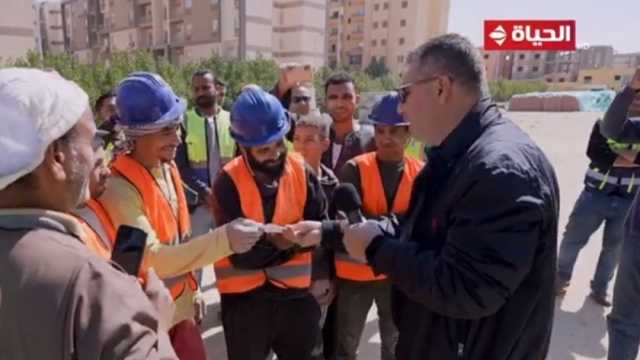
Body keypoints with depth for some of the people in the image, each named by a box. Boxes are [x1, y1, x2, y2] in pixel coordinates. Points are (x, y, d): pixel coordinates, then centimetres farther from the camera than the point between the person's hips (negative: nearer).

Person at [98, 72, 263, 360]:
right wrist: (223, 239, -38)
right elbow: (151, 259, -29)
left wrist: (191, 291, 12)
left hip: (180, 307, 7)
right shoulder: (118, 188, -23)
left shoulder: (168, 169, 1)